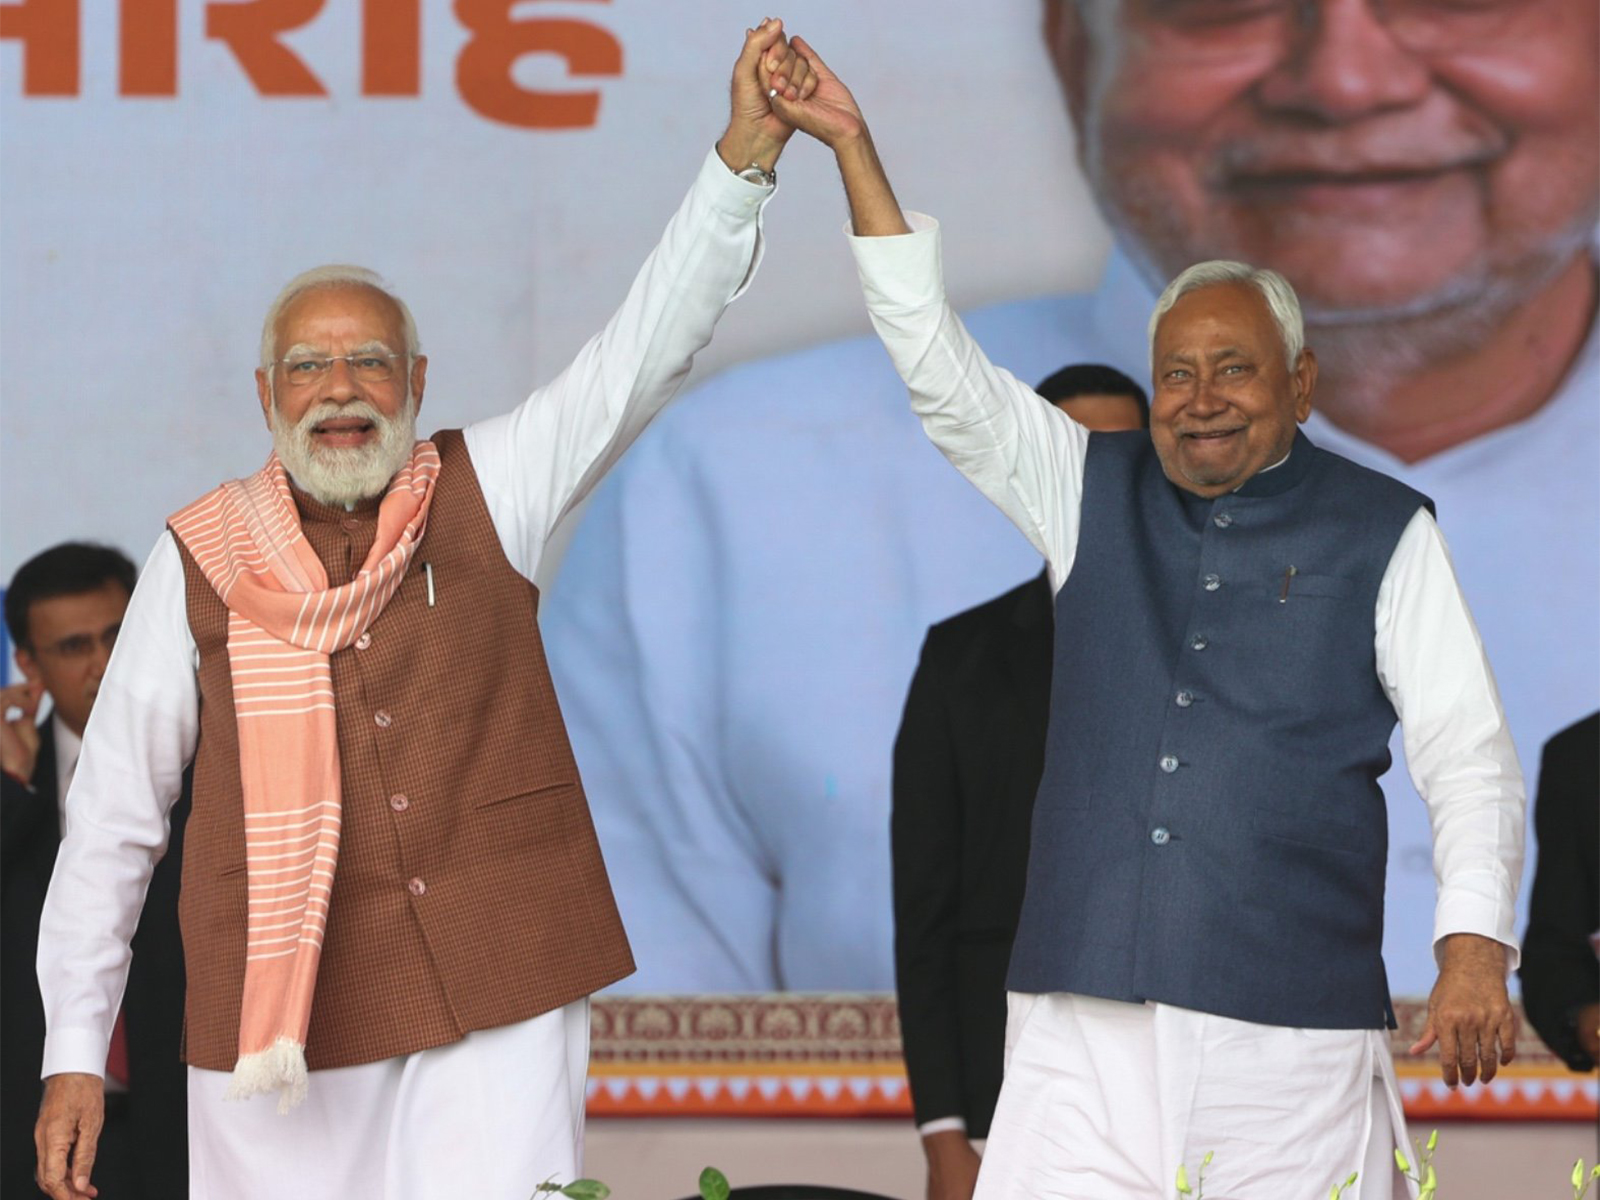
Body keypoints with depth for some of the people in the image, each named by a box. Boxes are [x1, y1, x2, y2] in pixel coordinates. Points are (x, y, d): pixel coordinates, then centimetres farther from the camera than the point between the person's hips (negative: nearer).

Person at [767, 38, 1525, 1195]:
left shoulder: (1381, 533, 6)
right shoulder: (1092, 493, 15)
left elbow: (1470, 758, 2)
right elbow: (937, 362, 10)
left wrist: (1475, 948, -12)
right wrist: (851, 145, 4)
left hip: (1291, 1022, -2)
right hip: (1088, 1014, 2)